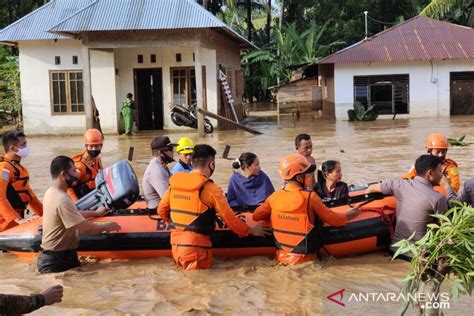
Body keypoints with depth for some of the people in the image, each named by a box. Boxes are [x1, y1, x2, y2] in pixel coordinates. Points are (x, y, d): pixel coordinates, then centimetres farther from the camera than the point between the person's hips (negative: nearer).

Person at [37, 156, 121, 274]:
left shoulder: (51, 192, 6)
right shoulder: (62, 200, -25)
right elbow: (86, 229, -23)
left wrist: (95, 213, 26)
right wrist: (106, 227, -7)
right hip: (57, 261, -10)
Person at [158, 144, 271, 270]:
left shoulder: (174, 181, 5)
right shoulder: (210, 189, -11)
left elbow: (162, 210, 15)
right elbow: (230, 219, -4)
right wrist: (251, 231, 13)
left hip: (175, 246, 6)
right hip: (195, 249, -6)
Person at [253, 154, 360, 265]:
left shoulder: (274, 197, -3)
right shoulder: (310, 197, -14)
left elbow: (256, 216, 9)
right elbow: (332, 219, -3)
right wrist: (348, 215, 16)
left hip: (280, 257, 5)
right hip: (304, 260, -5)